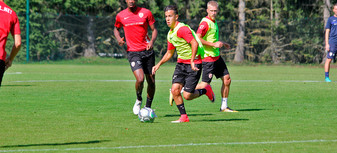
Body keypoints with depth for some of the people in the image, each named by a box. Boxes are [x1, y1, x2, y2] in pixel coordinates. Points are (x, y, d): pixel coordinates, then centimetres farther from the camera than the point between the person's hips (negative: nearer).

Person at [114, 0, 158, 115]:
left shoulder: (146, 13, 1)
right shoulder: (120, 16, 3)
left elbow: (154, 30, 6)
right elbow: (116, 29, 22)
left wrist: (152, 41, -13)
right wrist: (119, 38, 0)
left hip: (147, 51, 2)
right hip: (133, 52, -2)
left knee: (151, 81, 6)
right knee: (140, 79, -21)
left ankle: (148, 107, 25)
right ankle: (138, 100, 9)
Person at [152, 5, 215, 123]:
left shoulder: (182, 29, -17)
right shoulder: (170, 34, 12)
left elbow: (195, 43, -26)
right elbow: (169, 53, 24)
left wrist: (192, 61, -30)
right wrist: (159, 64, 12)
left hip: (194, 64, -8)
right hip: (181, 63, 8)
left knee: (187, 96, -10)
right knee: (174, 90, -8)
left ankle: (206, 91, 19)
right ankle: (184, 117, 3)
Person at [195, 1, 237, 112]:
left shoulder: (214, 22, 14)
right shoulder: (205, 23, -16)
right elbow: (197, 38, -26)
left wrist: (222, 44, 24)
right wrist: (213, 44, -24)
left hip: (216, 57, 9)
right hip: (208, 58, -9)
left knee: (227, 80, 6)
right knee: (205, 85, -9)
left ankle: (224, 106, 14)